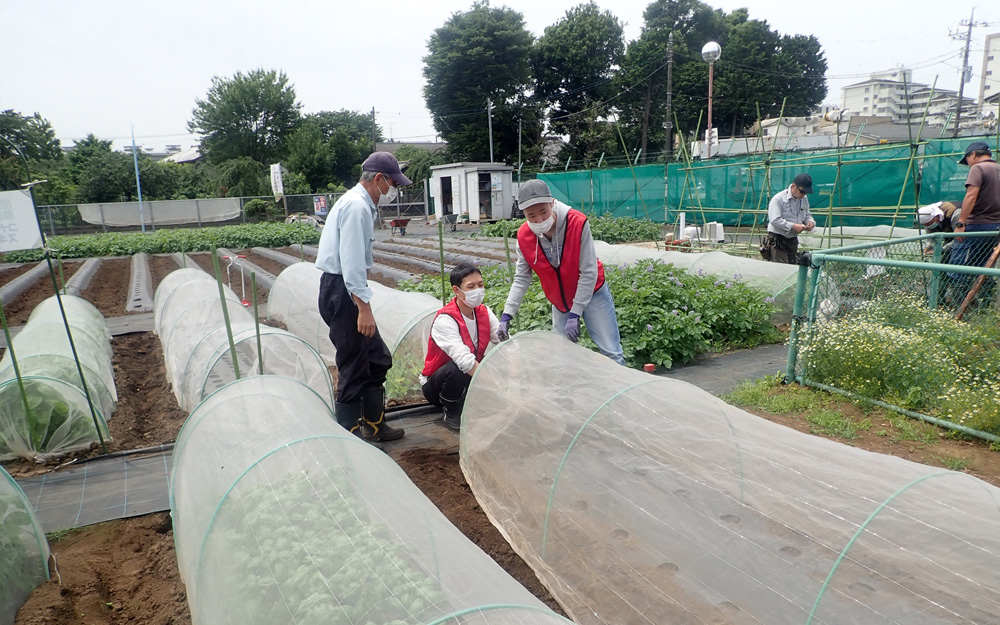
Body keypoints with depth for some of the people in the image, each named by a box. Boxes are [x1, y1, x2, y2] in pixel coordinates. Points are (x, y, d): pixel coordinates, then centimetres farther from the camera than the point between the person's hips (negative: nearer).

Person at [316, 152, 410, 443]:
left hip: (344, 290, 11)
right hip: (342, 291, -11)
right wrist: (364, 308, -26)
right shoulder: (357, 206, -15)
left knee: (378, 359, 16)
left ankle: (374, 425, 29)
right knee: (354, 367, -2)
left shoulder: (362, 204, 17)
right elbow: (352, 262, -23)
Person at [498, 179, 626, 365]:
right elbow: (521, 278, -7)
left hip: (591, 292, -3)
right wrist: (507, 315, -15)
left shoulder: (577, 223, -27)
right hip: (559, 302, 4)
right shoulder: (524, 235, -15)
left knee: (612, 353, -4)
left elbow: (589, 272, -23)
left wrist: (575, 314, -23)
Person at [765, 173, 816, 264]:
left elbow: (807, 215, 24)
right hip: (778, 240, -8)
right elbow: (774, 220, -23)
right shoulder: (778, 199, -14)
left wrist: (810, 222, 0)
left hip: (793, 240, 8)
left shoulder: (804, 199, 10)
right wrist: (793, 226, -28)